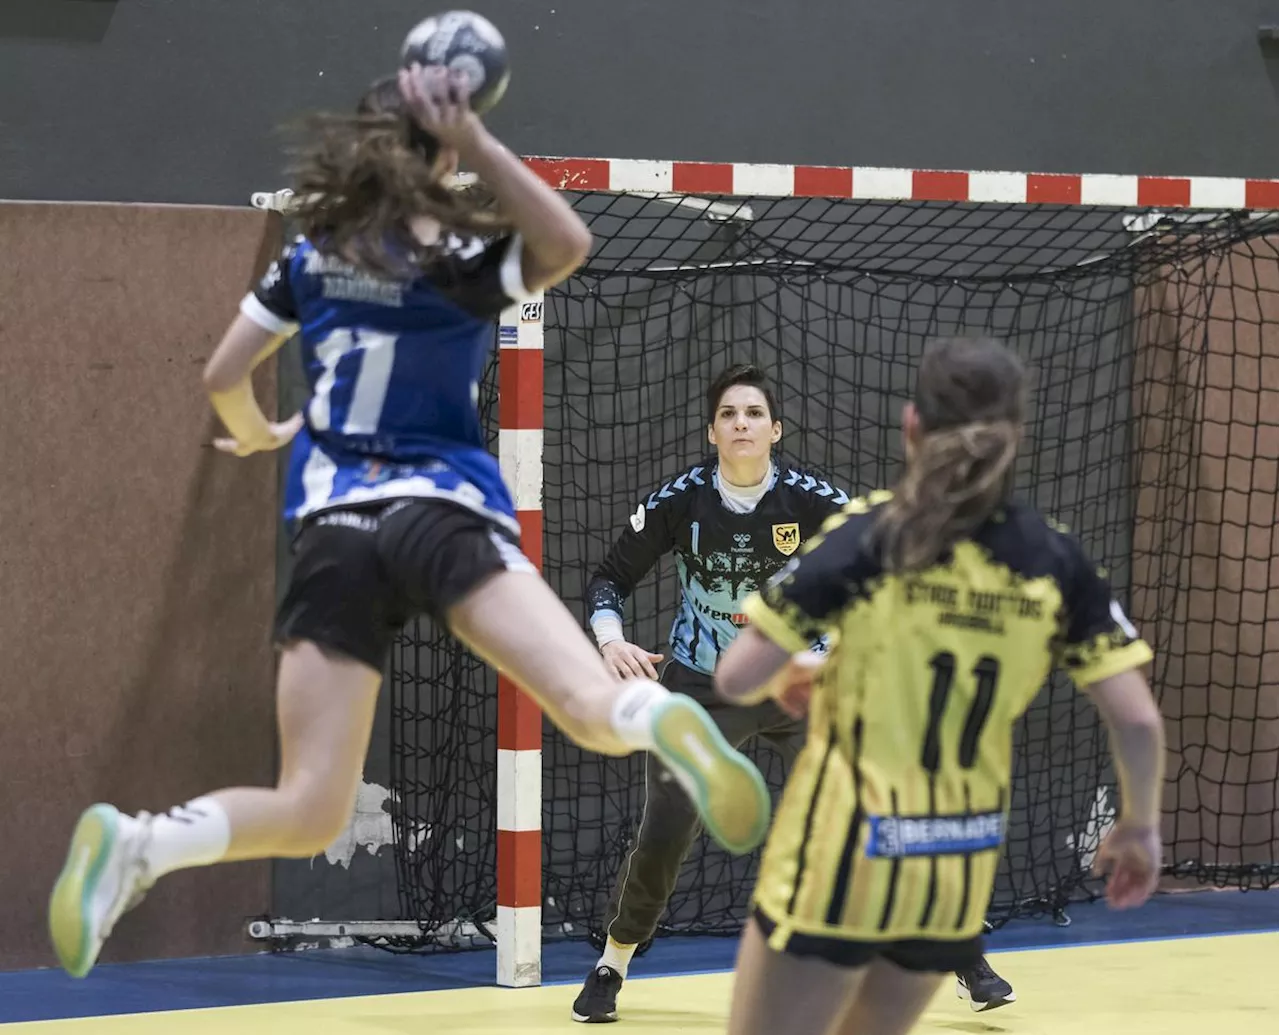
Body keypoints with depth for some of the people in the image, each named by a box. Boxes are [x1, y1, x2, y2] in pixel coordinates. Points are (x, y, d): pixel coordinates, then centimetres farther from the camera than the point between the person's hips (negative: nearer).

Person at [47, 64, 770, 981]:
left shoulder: (311, 256, 12)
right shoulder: (457, 258, -1)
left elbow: (223, 376, 17)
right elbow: (568, 244, -1)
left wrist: (258, 432, 39)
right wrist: (475, 138, -4)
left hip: (333, 531, 4)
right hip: (445, 513, -4)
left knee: (307, 816, 2)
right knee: (598, 713, -19)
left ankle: (133, 844, -23)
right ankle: (654, 717, -56)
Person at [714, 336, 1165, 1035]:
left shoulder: (868, 537, -12)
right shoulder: (1054, 562, -2)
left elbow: (738, 680, -12)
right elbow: (1138, 721, -3)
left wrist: (793, 676, 10)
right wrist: (1139, 827, 14)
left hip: (840, 861, -5)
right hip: (959, 876, 5)